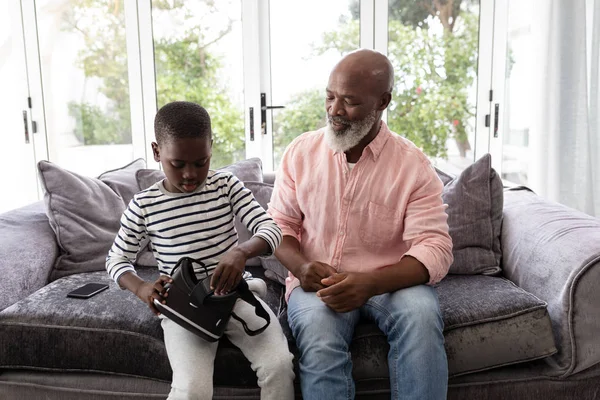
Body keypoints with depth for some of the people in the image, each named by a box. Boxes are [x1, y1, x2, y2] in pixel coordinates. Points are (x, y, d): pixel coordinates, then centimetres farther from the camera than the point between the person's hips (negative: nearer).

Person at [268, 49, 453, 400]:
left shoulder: (414, 165, -6)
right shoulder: (300, 153, 3)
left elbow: (435, 248, -13)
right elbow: (280, 224, 8)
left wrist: (370, 283, -29)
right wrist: (300, 266, -14)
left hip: (389, 282, 0)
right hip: (317, 282, 1)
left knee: (422, 314, -32)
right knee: (318, 332, -32)